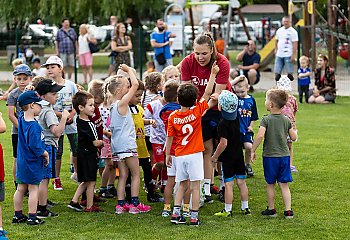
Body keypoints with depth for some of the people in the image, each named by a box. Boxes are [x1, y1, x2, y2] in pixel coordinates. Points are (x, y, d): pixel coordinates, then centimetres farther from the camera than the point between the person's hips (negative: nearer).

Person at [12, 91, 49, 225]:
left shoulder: (22, 119, 1)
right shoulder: (34, 126, -24)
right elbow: (35, 146, -25)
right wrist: (45, 154, -9)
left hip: (22, 162, 8)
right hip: (33, 163, -8)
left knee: (21, 188, 15)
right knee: (33, 189, 1)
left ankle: (17, 215, 24)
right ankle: (32, 217, 6)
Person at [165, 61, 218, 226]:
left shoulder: (173, 117, -2)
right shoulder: (197, 111, -8)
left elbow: (169, 138, 3)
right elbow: (207, 92, -2)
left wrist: (168, 154, 14)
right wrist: (213, 74, 5)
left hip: (179, 155, 3)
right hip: (194, 155, -3)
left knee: (182, 185, 15)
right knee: (195, 186, 1)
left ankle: (175, 213, 7)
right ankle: (194, 217, 1)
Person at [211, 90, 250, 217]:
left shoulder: (223, 124, -20)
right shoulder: (236, 118, -1)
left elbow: (223, 143, -22)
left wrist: (215, 156, -11)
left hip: (228, 157, -6)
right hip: (239, 154, 7)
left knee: (228, 184, -2)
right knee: (241, 182, 11)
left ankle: (227, 210, 3)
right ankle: (245, 208, 18)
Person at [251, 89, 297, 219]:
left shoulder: (266, 120, -11)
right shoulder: (286, 120, 1)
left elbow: (260, 136, -23)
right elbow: (294, 137, 3)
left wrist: (253, 150, -14)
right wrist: (292, 130, 24)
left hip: (270, 156, -3)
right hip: (284, 155, 3)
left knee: (270, 184, 12)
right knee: (284, 185, 7)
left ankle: (271, 209, 21)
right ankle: (288, 210, 3)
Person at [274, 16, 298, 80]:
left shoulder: (293, 31, -5)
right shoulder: (279, 30, 13)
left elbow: (295, 44, -10)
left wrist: (293, 55, -16)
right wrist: (275, 49, 13)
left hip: (288, 55, -6)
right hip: (279, 54, 6)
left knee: (289, 72, -5)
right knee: (277, 72, 3)